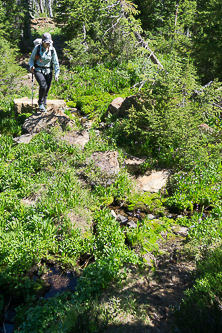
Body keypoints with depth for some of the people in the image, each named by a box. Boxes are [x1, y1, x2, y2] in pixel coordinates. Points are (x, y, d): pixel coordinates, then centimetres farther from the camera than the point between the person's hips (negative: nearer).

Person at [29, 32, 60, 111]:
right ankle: (40, 102, -4)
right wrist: (31, 66, -15)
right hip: (38, 70, -3)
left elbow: (56, 62, 4)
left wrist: (57, 74, -4)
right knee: (43, 86, -25)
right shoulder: (37, 48, -6)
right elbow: (31, 58, 5)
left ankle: (44, 105, 20)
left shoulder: (52, 50, 0)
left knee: (46, 90, 3)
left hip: (48, 71, 3)